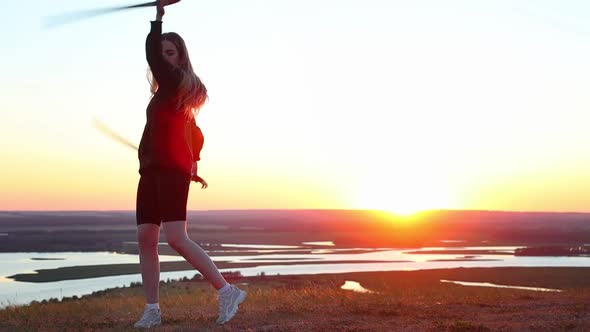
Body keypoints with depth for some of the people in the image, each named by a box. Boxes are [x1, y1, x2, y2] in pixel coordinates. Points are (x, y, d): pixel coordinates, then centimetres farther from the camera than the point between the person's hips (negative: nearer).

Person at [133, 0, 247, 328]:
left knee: (177, 238, -18)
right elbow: (195, 133, 26)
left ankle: (226, 291, -15)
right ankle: (152, 310, 1)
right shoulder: (170, 90, 20)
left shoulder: (176, 82, -5)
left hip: (171, 169, -9)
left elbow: (152, 55, -19)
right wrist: (193, 163, 29)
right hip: (153, 170, 9)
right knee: (146, 239, 2)